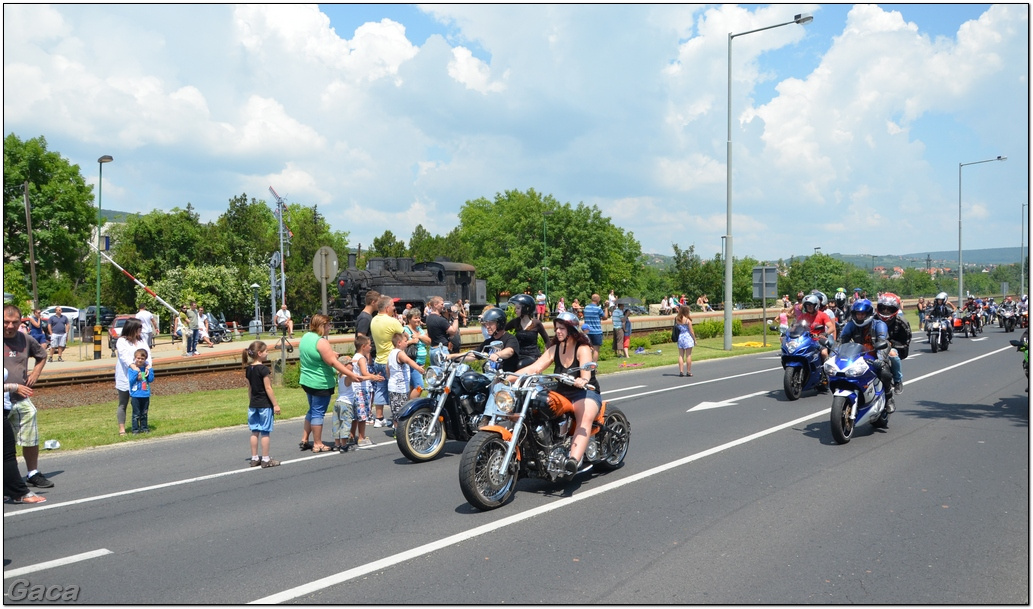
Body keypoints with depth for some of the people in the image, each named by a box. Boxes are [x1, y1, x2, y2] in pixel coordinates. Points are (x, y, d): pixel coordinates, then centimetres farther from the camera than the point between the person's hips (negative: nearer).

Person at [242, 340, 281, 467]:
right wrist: (275, 404, -11)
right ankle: (266, 459, 6)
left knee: (254, 432, 11)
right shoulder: (263, 369, -16)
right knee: (265, 432, 0)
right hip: (265, 404, -7)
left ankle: (254, 458, 17)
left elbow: (249, 388, 13)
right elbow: (268, 388, -16)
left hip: (253, 404, 7)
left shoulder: (248, 369, 6)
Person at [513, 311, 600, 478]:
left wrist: (582, 380, -49)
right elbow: (535, 367, -1)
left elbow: (586, 371, -24)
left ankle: (574, 460, -57)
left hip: (586, 393, -6)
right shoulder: (554, 349, 9)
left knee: (585, 418, -37)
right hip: (562, 394, 6)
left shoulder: (583, 349, -7)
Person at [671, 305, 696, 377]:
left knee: (681, 355, 8)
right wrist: (694, 339, 0)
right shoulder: (688, 320, -12)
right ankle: (688, 372, 5)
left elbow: (676, 328, 4)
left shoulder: (677, 319, 3)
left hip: (680, 337, 5)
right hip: (687, 337, -5)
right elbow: (691, 331, -8)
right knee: (688, 355, 3)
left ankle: (681, 371, 5)